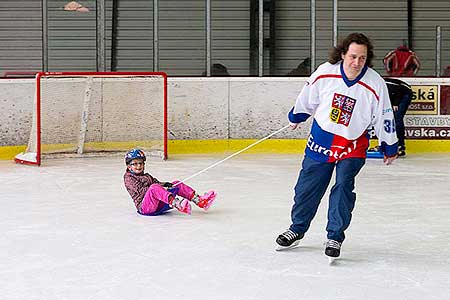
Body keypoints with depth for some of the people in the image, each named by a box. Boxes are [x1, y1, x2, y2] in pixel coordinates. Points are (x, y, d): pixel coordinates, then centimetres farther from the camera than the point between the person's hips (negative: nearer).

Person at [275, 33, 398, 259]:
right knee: (308, 187, 10)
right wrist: (295, 117, 19)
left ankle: (335, 237, 0)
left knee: (343, 187, -15)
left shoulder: (375, 84, -19)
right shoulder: (325, 73, -16)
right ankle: (297, 229, 30)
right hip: (321, 138, 2)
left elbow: (384, 117, -5)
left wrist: (390, 148, 3)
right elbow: (307, 98, 4)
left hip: (353, 145, -2)